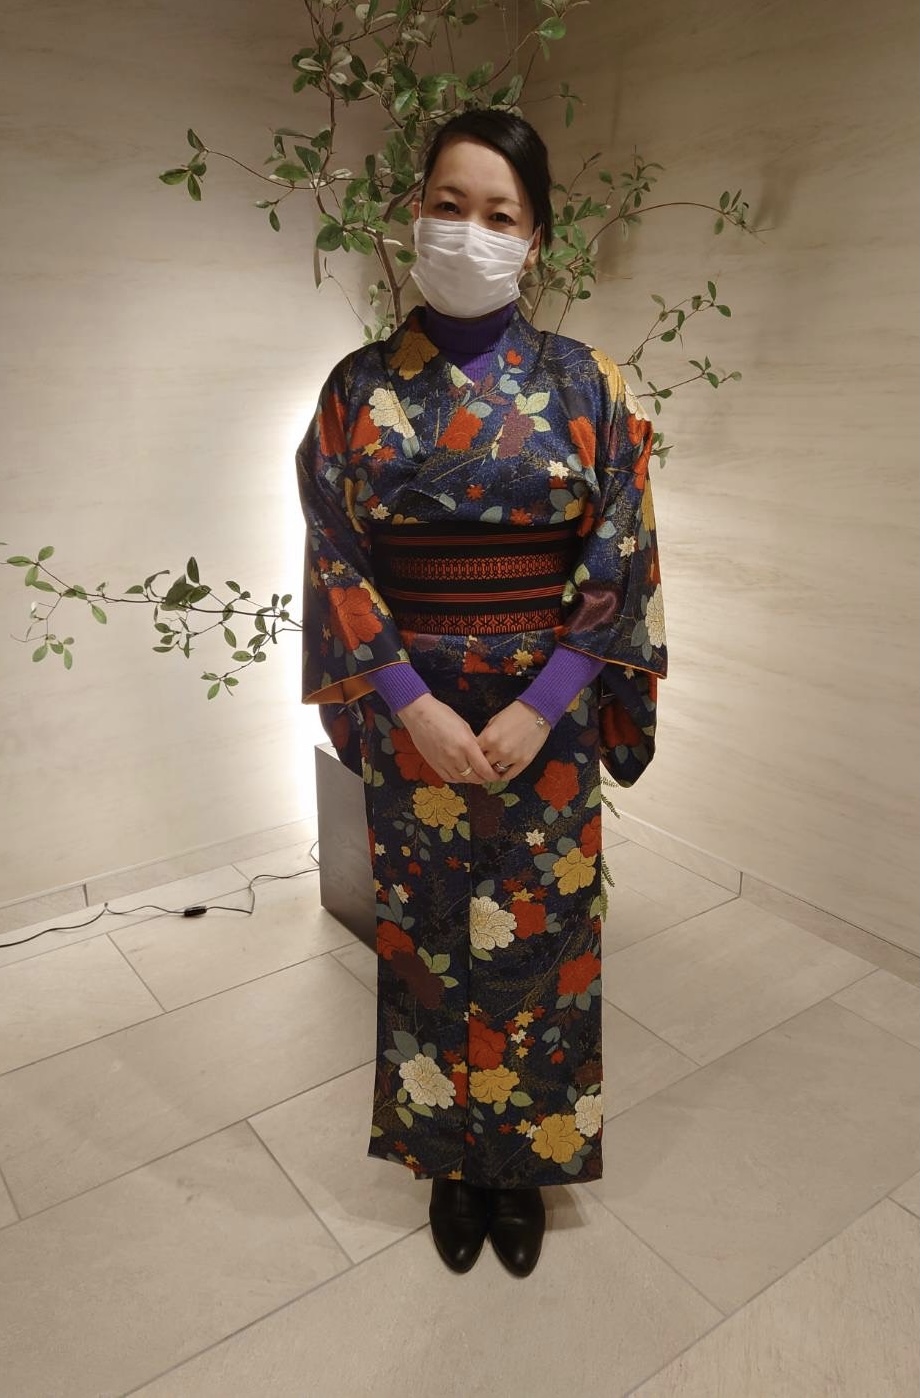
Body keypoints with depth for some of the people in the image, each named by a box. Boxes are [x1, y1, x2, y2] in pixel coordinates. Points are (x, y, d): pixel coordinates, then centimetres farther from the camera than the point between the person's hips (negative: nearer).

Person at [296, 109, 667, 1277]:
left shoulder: (585, 384, -1)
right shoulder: (361, 386, -1)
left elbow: (619, 562, -4)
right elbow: (337, 565, -3)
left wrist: (540, 708, -13)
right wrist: (414, 706, -13)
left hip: (547, 719, 0)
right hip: (410, 718, 1)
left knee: (538, 941, 11)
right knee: (428, 941, 13)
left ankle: (523, 1157, 37)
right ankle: (449, 1156, 38)